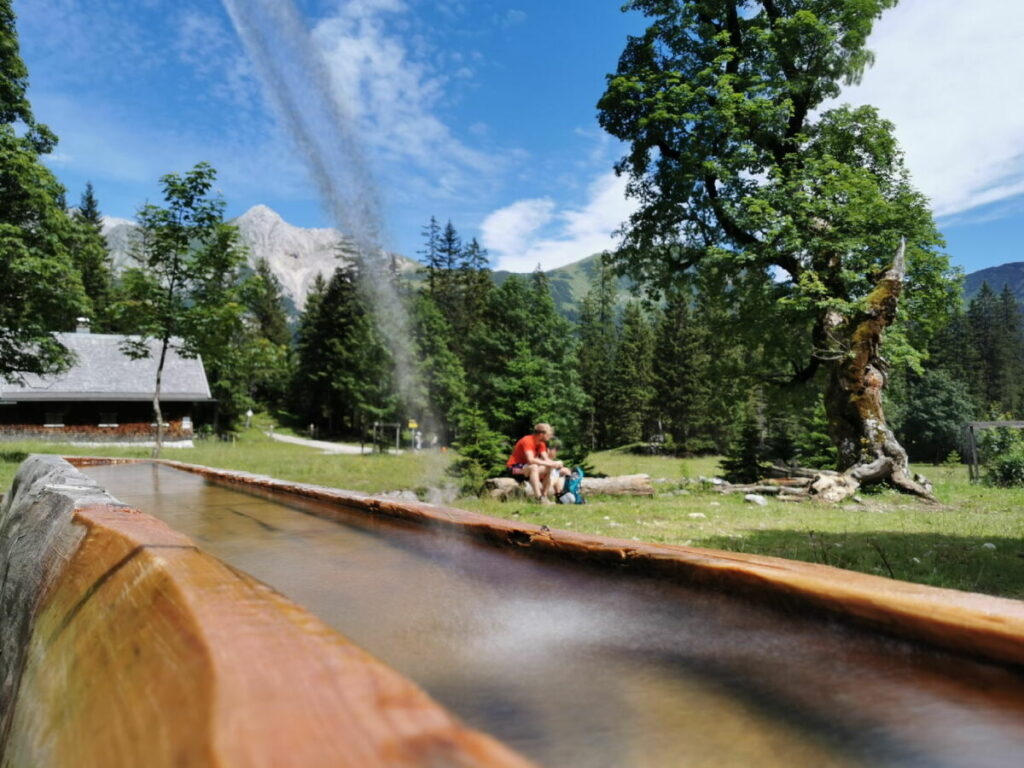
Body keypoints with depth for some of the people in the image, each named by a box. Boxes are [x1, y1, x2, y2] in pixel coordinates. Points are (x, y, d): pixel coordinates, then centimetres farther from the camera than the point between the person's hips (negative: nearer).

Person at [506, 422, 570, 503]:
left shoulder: (541, 444, 5)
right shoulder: (527, 441, -22)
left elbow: (546, 459, 0)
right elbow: (531, 460, -34)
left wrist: (555, 463, -22)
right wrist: (550, 464, -34)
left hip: (526, 467, 9)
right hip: (515, 468, -9)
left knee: (550, 469, -4)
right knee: (534, 467, -36)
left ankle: (544, 496, -6)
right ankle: (539, 498, -39)